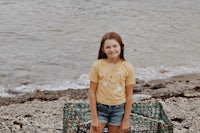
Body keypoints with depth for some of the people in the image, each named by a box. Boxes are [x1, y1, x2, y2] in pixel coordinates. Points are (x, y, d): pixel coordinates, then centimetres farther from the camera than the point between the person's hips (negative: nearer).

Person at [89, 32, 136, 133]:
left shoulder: (128, 68, -9)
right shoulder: (97, 65, -12)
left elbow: (129, 95, -3)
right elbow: (92, 92, -7)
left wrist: (126, 120, -2)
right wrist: (94, 118, -7)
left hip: (119, 109, 1)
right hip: (100, 107, -1)